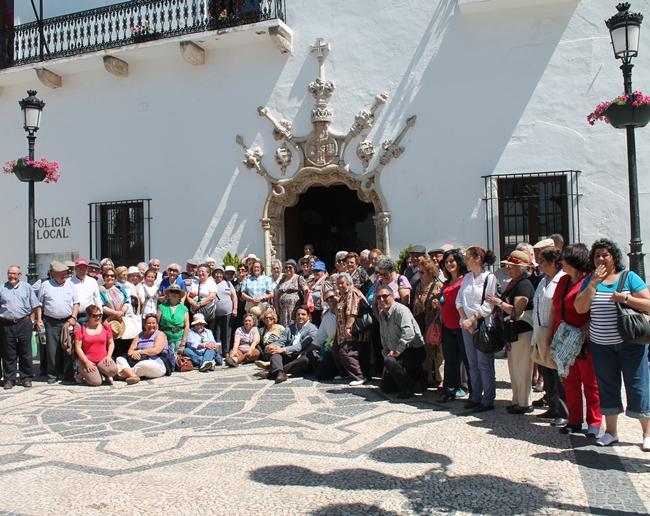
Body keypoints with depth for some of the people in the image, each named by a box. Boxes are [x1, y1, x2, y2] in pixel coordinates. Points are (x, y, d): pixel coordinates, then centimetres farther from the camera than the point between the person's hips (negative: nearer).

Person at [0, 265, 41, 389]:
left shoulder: (26, 287, 8)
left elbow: (35, 305, 9)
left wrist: (38, 319, 4)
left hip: (24, 324, 0)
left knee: (25, 353, 4)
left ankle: (26, 378, 13)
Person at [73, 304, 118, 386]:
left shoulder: (105, 327, 7)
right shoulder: (81, 328, -1)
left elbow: (111, 343, 13)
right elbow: (78, 347, -4)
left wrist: (108, 356, -5)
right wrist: (86, 362, -12)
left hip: (102, 360, 2)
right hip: (87, 361, -2)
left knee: (113, 370, -29)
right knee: (96, 382, -21)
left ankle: (106, 375, 8)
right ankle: (84, 373, 12)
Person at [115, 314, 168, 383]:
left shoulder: (160, 334, 4)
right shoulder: (140, 335, 21)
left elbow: (156, 350, -12)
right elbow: (130, 351, 9)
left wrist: (139, 352, -12)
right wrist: (133, 353, -15)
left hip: (156, 366, -6)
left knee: (144, 364, -39)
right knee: (119, 359, -11)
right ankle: (133, 375, -39)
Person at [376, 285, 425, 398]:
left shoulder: (400, 310, -19)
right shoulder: (382, 314, 8)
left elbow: (409, 332, -33)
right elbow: (384, 339, 16)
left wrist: (397, 351, -32)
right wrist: (386, 354, 7)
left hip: (415, 351, -9)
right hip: (399, 354, 9)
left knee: (390, 361, -36)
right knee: (385, 387, 10)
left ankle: (408, 388, -14)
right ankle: (414, 378, 25)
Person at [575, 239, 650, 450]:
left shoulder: (629, 277, -1)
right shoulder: (590, 280, 6)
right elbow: (580, 308, -7)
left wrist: (625, 298, -20)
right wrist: (594, 283, -13)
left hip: (630, 343, -3)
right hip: (601, 345, 3)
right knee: (607, 386, 10)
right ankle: (611, 431, 21)